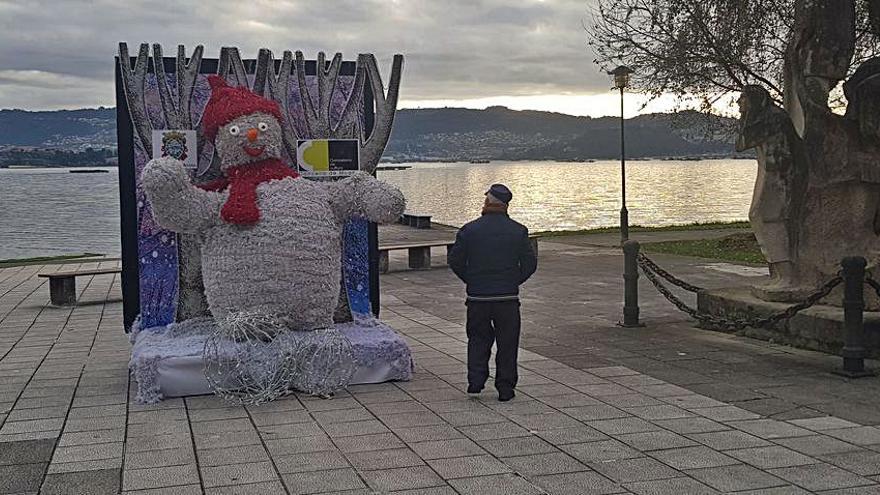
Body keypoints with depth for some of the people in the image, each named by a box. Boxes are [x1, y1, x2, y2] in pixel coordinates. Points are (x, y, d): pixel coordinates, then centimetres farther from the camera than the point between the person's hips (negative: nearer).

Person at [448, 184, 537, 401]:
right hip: (508, 297, 0)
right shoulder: (518, 231, -1)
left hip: (477, 296, 1)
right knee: (507, 342, 8)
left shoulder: (469, 230, -2)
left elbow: (455, 260, 1)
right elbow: (530, 263, 0)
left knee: (478, 338, 17)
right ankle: (505, 388, 10)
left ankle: (476, 380, 4)